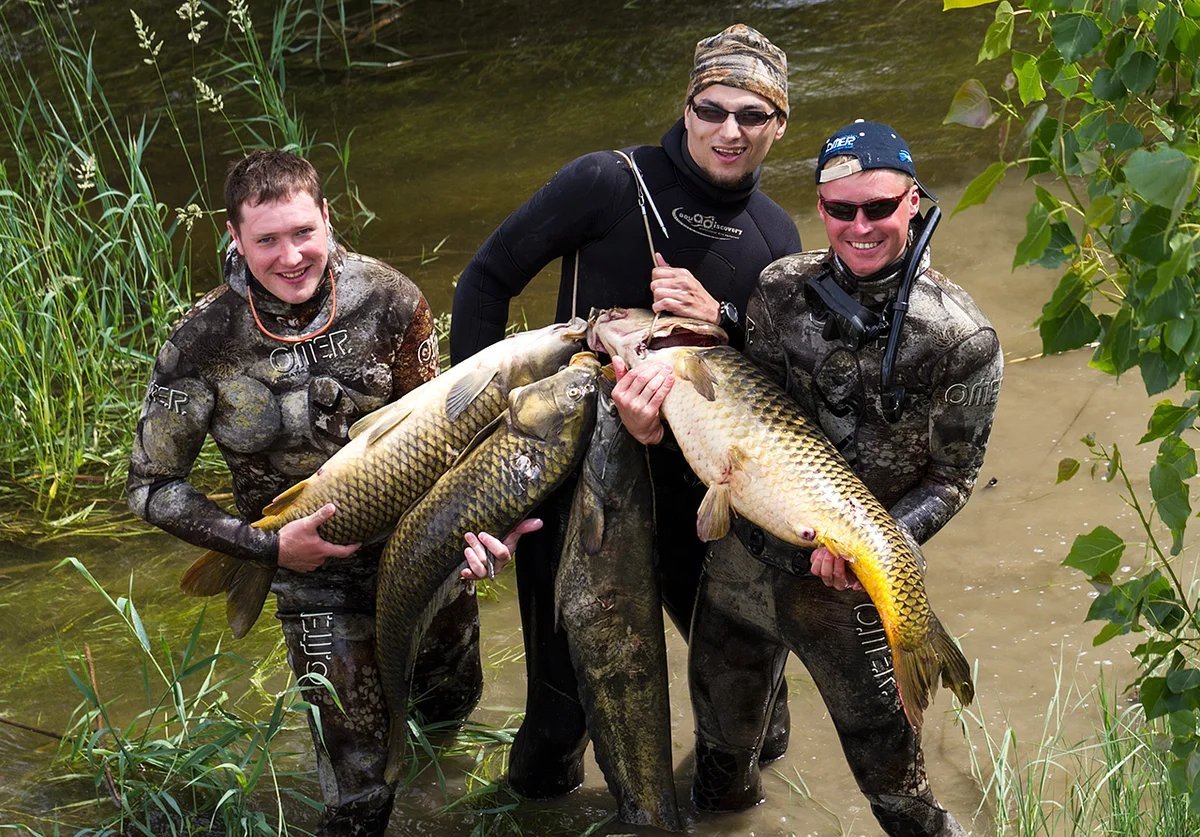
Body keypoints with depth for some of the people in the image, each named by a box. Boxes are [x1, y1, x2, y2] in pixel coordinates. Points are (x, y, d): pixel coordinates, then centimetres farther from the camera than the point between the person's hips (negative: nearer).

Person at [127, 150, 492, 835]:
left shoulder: (389, 298, -15)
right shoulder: (205, 344, -21)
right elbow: (153, 487, -12)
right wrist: (268, 547, -20)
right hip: (316, 566, -3)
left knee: (454, 701, 25)